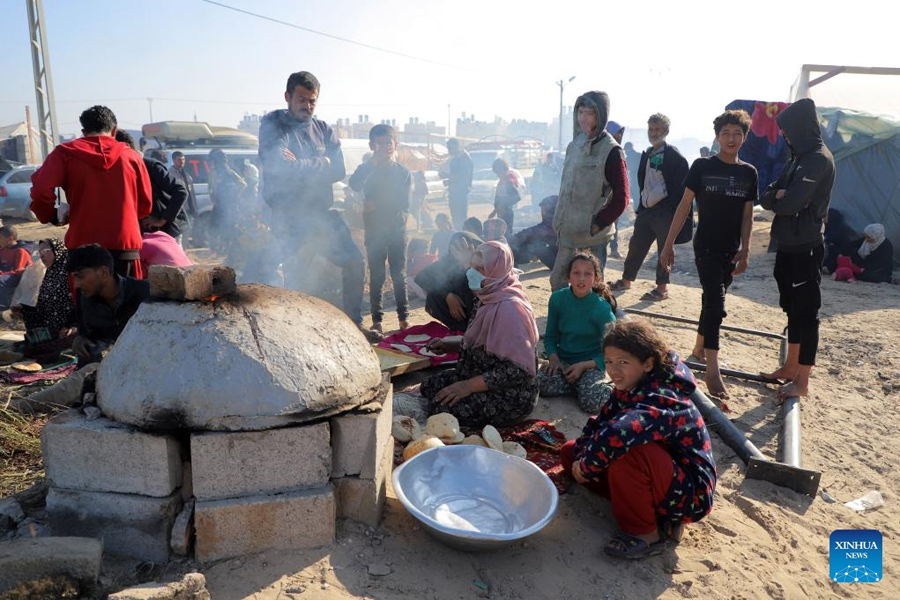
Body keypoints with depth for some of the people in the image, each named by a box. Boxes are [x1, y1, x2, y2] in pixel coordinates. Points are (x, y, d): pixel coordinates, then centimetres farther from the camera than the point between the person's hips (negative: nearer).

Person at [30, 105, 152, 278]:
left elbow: (41, 190, -7)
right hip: (126, 245, 1)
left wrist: (52, 216, 11)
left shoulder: (65, 153, 4)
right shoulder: (132, 156, 7)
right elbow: (146, 204, 10)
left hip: (83, 246, -1)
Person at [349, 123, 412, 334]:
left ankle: (404, 318, 11)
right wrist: (373, 161, -24)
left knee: (399, 276, 4)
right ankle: (377, 320, 10)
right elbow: (354, 185, -21)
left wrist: (376, 206, -11)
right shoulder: (366, 169, 3)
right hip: (374, 232, 0)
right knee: (376, 277, 4)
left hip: (397, 231, 0)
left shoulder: (404, 172, 2)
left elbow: (403, 206, -4)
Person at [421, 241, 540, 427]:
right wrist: (450, 345, 5)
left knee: (441, 406, -20)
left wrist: (469, 386, -24)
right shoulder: (490, 299, 5)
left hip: (511, 397, -9)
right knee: (428, 386, 7)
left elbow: (516, 370, -27)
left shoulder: (510, 308, -24)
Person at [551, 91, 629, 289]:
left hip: (593, 236, -7)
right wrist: (559, 220, 12)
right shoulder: (574, 145, 9)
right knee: (557, 280, 13)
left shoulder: (611, 151, -12)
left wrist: (598, 224, -14)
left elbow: (621, 198, -12)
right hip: (569, 233, 7)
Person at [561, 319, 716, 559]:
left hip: (689, 493, -10)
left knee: (624, 452, -38)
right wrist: (581, 458, -18)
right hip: (663, 474, 10)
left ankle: (644, 533, -12)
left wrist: (587, 466, -30)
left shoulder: (663, 400, -30)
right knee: (571, 451, 4)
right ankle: (661, 518, 3)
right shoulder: (628, 389, 0)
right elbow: (599, 424, 2)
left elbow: (615, 434, -46)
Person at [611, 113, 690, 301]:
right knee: (636, 245, 12)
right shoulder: (646, 155, 15)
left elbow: (680, 186, -11)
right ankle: (626, 280, 25)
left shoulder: (674, 156, -7)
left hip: (664, 210, -7)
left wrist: (675, 213, -16)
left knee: (664, 249, 1)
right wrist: (641, 205, 15)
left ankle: (662, 288, 10)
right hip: (646, 209, 7)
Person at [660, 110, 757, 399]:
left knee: (712, 301, 15)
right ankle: (712, 370, -9)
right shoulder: (702, 166, -5)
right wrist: (669, 244, -8)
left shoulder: (748, 172, 5)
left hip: (731, 250, 4)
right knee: (715, 304, -13)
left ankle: (698, 350, 34)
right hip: (706, 247, -4)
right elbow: (684, 205, -5)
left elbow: (747, 215, 9)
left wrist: (745, 250, 2)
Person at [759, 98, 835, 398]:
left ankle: (802, 382, 9)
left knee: (806, 313, -1)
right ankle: (790, 368, 30)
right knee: (793, 309, 17)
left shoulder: (819, 159, -15)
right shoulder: (799, 157, 13)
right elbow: (766, 197, 9)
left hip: (805, 249, -9)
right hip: (789, 246, 9)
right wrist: (778, 196, -12)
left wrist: (777, 198, -4)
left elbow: (791, 203, -24)